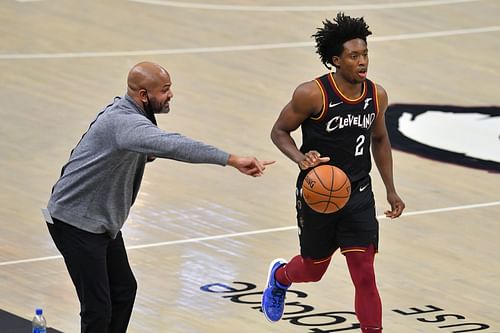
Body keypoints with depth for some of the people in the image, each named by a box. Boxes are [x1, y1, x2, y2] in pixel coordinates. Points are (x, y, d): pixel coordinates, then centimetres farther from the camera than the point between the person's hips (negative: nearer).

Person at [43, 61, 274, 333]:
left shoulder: (126, 112, 5)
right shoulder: (125, 121, -29)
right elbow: (173, 145, -44)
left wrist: (146, 156, -2)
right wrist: (232, 160, -49)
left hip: (103, 220, 11)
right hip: (76, 222, -11)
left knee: (124, 289, 17)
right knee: (98, 309, -11)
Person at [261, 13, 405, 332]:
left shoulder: (377, 96, -3)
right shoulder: (313, 94, -19)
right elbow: (279, 131, -8)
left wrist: (391, 191, 13)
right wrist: (301, 159, -27)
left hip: (358, 195, 3)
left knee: (365, 276, -6)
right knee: (313, 270, 16)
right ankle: (280, 276, 52)